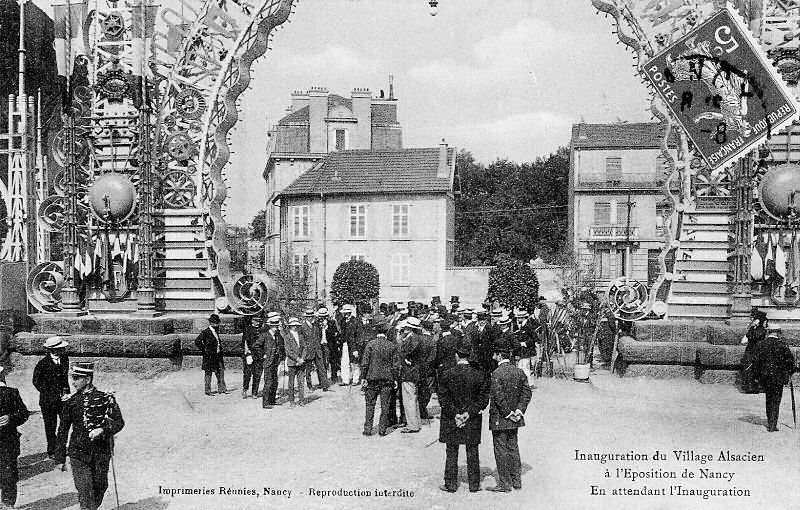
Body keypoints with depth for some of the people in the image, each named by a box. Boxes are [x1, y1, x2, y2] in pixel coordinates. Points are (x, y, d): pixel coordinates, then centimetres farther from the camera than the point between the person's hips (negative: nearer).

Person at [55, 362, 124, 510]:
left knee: (100, 488, 13)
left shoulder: (106, 398, -4)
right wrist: (60, 458, 9)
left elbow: (119, 422, -3)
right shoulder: (71, 402, 2)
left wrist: (102, 430, -22)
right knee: (85, 493, -9)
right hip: (78, 455, 0)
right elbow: (62, 431, 9)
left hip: (101, 454, 0)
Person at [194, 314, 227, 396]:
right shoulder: (205, 332, -13)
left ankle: (221, 388, 13)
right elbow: (197, 341, -20)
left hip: (218, 355, 7)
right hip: (209, 356, -7)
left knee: (221, 371, 6)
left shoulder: (216, 331, 11)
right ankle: (208, 390, 11)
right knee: (208, 373, 2)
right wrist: (203, 350, -13)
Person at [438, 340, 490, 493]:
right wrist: (470, 413, -6)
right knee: (472, 453, 11)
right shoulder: (479, 375, -4)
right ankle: (474, 484, 16)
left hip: (451, 420, -1)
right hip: (473, 420, 2)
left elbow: (443, 398, -10)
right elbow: (483, 399, -5)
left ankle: (451, 484, 14)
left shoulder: (447, 375, -9)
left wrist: (454, 414, -7)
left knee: (451, 453, 9)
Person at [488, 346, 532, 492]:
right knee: (513, 448, 17)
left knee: (501, 450, 1)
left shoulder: (497, 373, -17)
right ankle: (516, 480, 24)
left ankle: (504, 484, 5)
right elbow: (527, 392, 2)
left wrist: (508, 413, -13)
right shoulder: (519, 372, 4)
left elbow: (498, 397, -22)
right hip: (513, 420, 7)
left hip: (499, 419, -7)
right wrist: (519, 410, -2)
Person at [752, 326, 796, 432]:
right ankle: (772, 425, -1)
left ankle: (770, 422, 26)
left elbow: (756, 361, 0)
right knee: (776, 400, 3)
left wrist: (757, 376, 8)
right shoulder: (782, 344, -8)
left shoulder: (761, 344, -2)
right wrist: (790, 373, 11)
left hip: (764, 376, 2)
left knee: (769, 398, 18)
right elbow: (790, 360, -4)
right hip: (779, 376, -2)